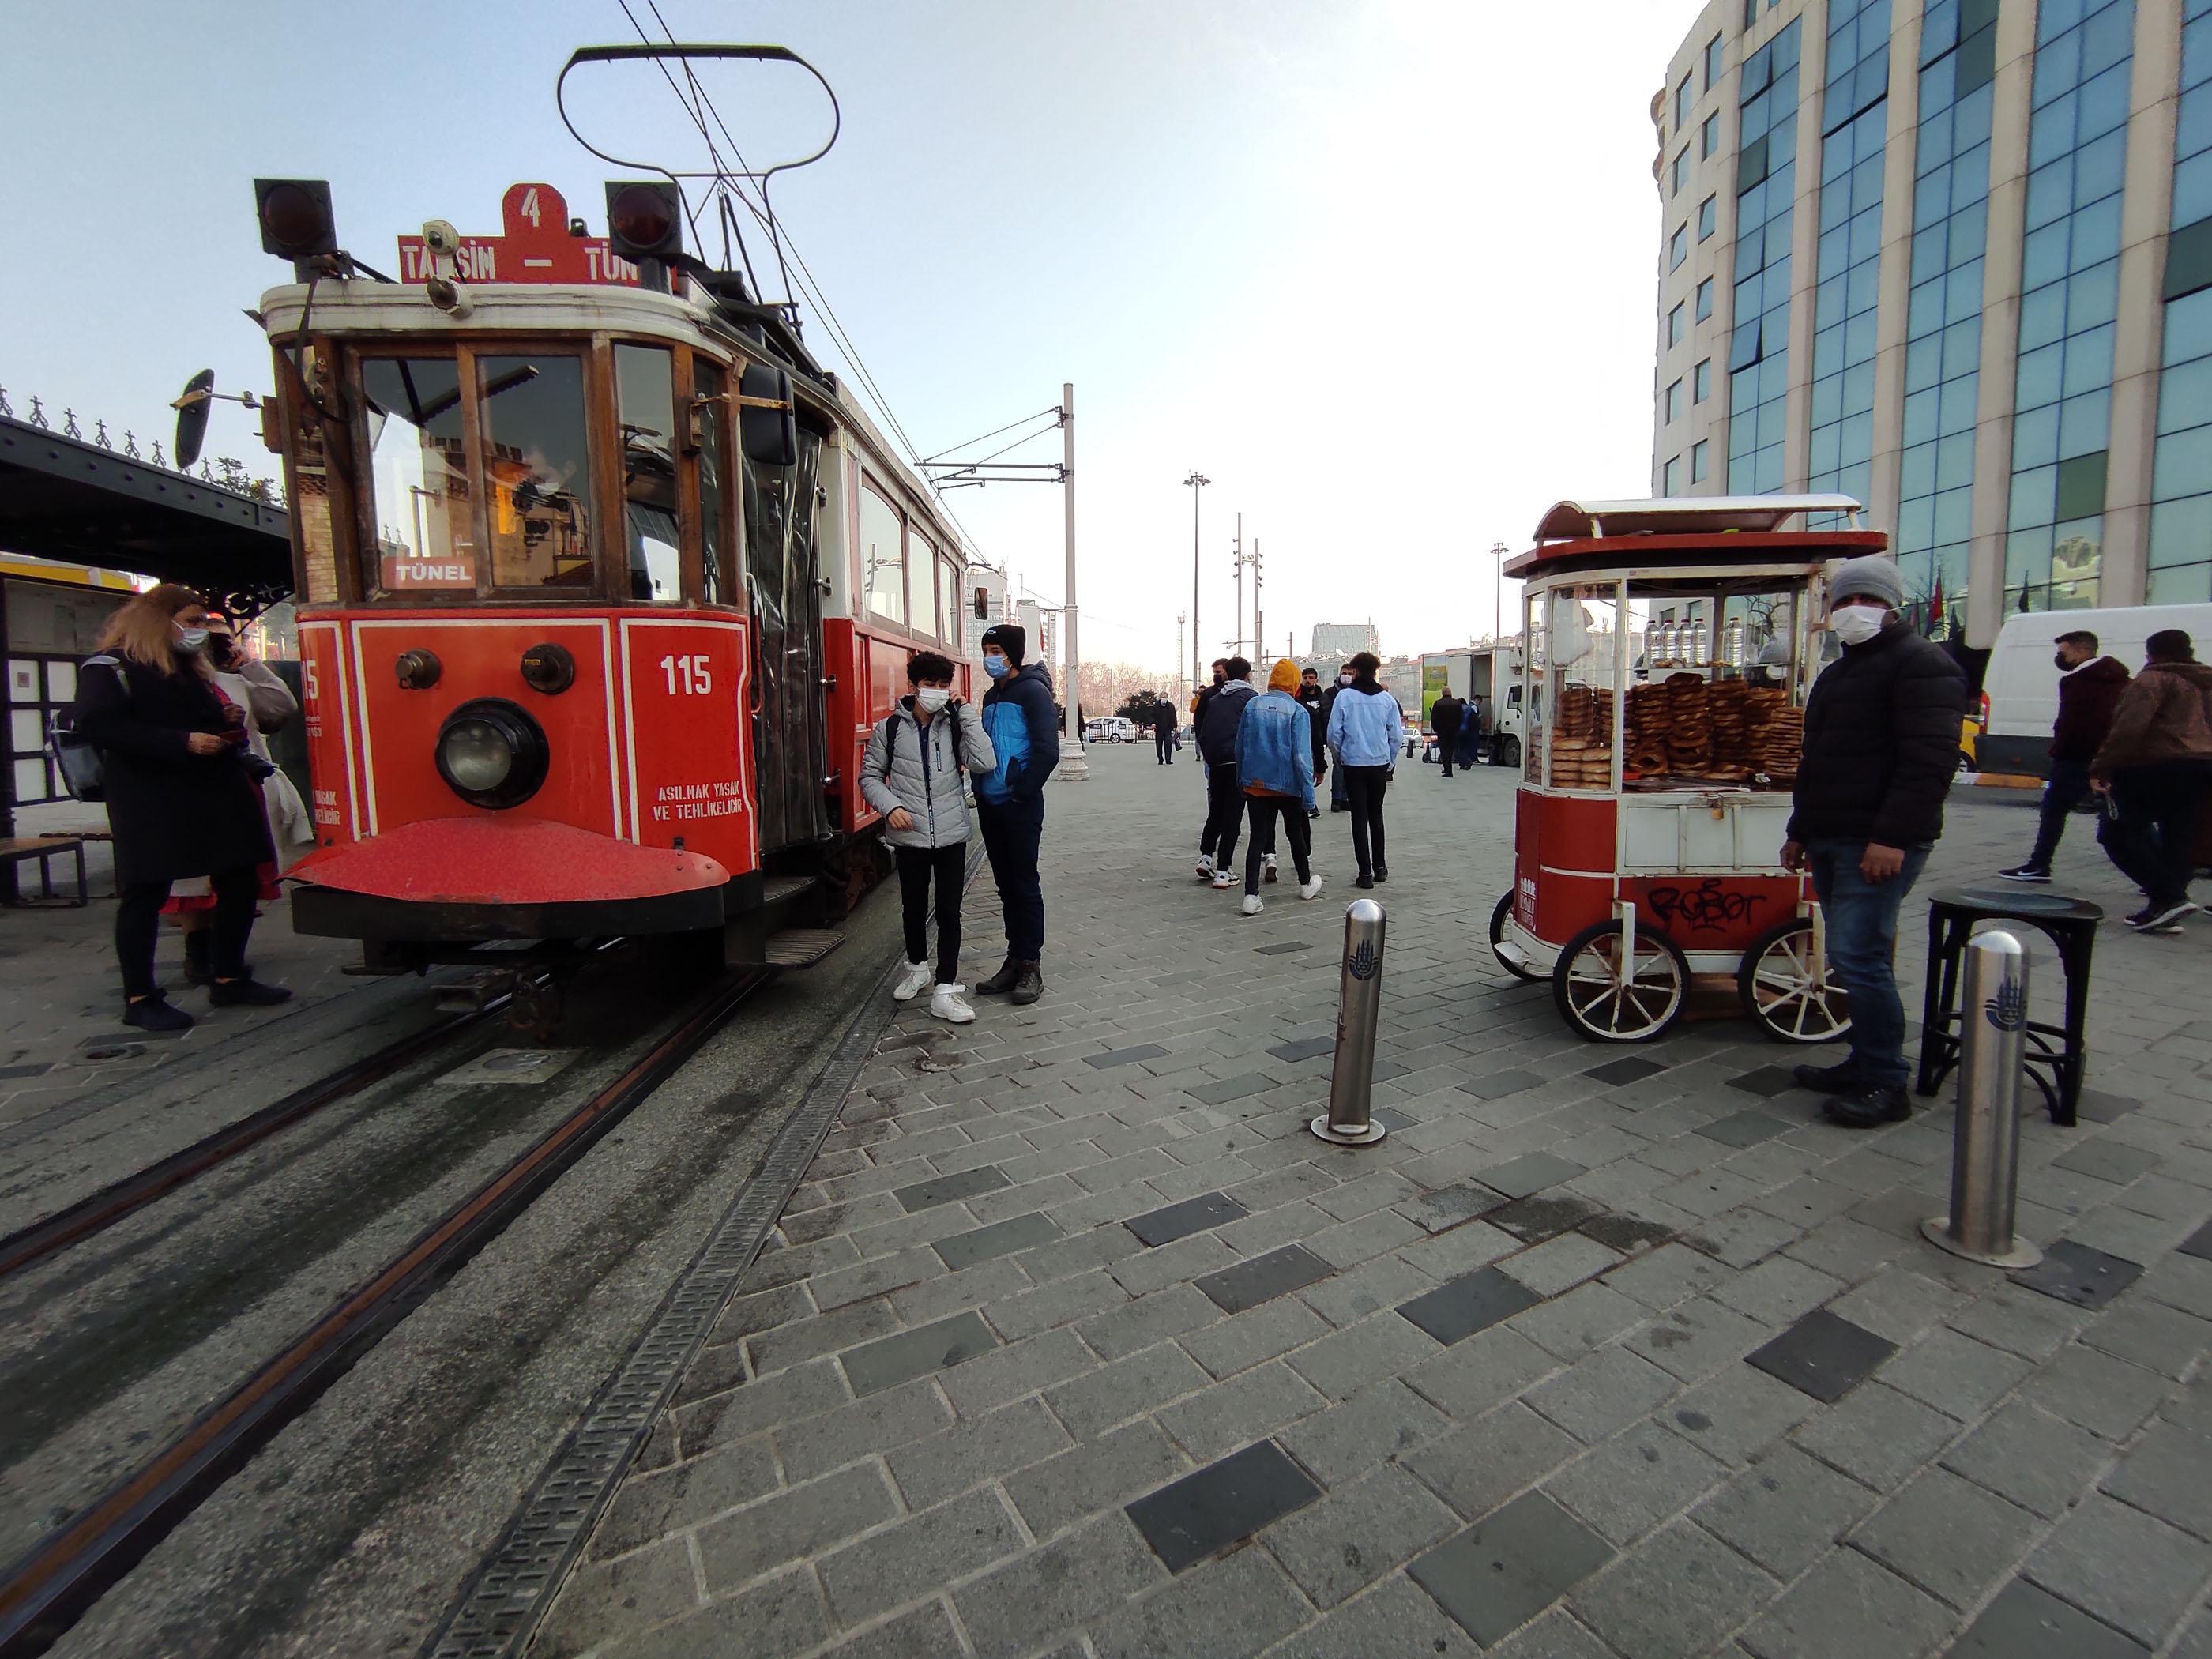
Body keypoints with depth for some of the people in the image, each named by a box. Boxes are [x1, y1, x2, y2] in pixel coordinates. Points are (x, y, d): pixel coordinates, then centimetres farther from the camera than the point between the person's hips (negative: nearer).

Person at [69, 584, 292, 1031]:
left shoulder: (194, 671, 22)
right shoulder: (111, 667, -3)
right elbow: (99, 725, -17)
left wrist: (229, 721, 8)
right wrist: (182, 742, -23)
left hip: (215, 793, 8)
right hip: (150, 802, -7)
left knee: (240, 883, 7)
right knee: (145, 894, -2)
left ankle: (229, 979, 19)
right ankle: (140, 999, 6)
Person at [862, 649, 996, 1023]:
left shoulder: (955, 724, -1)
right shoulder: (889, 728, -1)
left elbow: (984, 764, -15)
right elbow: (870, 776, 5)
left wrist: (965, 712, -14)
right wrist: (890, 806, -12)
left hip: (951, 835, 0)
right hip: (910, 836, 0)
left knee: (949, 913, 1)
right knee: (914, 909, 15)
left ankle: (945, 989, 7)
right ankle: (917, 968, 39)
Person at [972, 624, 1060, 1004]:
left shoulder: (1032, 691, -8)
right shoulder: (991, 696, 16)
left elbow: (1047, 750, -16)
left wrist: (1021, 791, -15)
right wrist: (981, 789, 11)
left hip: (1021, 806, -7)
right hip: (990, 805, 7)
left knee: (1025, 885, -1)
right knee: (1006, 886, 11)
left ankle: (1030, 964, 7)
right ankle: (1015, 960, 19)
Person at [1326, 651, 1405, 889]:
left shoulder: (1345, 695, -7)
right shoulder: (1387, 698, 0)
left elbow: (1334, 734, -8)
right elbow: (1396, 735, 1)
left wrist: (1340, 759, 8)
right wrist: (1390, 762, 14)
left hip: (1353, 764, -2)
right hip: (1380, 764, 3)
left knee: (1359, 817, 3)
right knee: (1376, 814, 17)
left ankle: (1366, 873, 1)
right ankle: (1380, 867, 22)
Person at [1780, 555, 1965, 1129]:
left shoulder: (1920, 664, -7)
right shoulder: (1839, 672, 22)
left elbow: (1930, 759, -18)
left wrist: (1892, 836, -25)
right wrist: (1800, 830, 23)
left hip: (1878, 845, -9)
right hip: (1831, 840, 9)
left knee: (1857, 958, -11)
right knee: (1855, 958, 12)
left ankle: (1886, 1087, -2)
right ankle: (1865, 1065, 21)